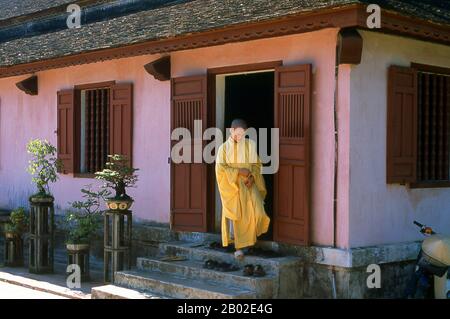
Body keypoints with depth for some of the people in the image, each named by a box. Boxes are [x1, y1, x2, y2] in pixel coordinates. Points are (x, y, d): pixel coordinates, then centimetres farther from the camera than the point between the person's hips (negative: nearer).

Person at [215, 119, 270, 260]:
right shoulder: (224, 148, 0)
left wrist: (252, 177, -11)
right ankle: (238, 247, 6)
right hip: (231, 186, -1)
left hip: (248, 185, 1)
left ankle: (250, 235, 14)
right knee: (234, 216, -2)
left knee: (255, 212, -14)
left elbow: (257, 164, 7)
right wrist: (238, 171, -14)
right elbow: (220, 168, -6)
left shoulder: (250, 145, 5)